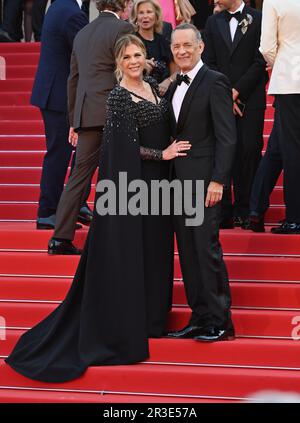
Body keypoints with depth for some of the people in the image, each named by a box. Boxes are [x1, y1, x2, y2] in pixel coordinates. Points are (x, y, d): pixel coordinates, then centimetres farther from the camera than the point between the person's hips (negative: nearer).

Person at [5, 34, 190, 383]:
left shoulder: (154, 89, 10)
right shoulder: (119, 97, -13)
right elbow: (127, 146, -17)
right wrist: (163, 154, -13)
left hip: (154, 182, 8)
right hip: (128, 184, -8)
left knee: (153, 248, 14)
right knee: (125, 253, -1)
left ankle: (149, 317, 26)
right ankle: (121, 329, 6)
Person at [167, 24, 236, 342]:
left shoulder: (214, 82, -7)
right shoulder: (174, 87, 16)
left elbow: (226, 137, -12)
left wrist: (217, 181, -19)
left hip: (204, 180, -8)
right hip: (179, 181, 8)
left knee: (206, 248, -8)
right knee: (188, 252, 8)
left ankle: (219, 322, -2)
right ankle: (199, 318, 15)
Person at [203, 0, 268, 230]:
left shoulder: (258, 19, 2)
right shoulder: (213, 23, 13)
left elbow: (261, 61, -3)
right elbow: (209, 62, 8)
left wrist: (237, 91, -8)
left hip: (250, 100, -2)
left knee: (249, 152, -5)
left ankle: (245, 211, 0)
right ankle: (224, 210, 0)